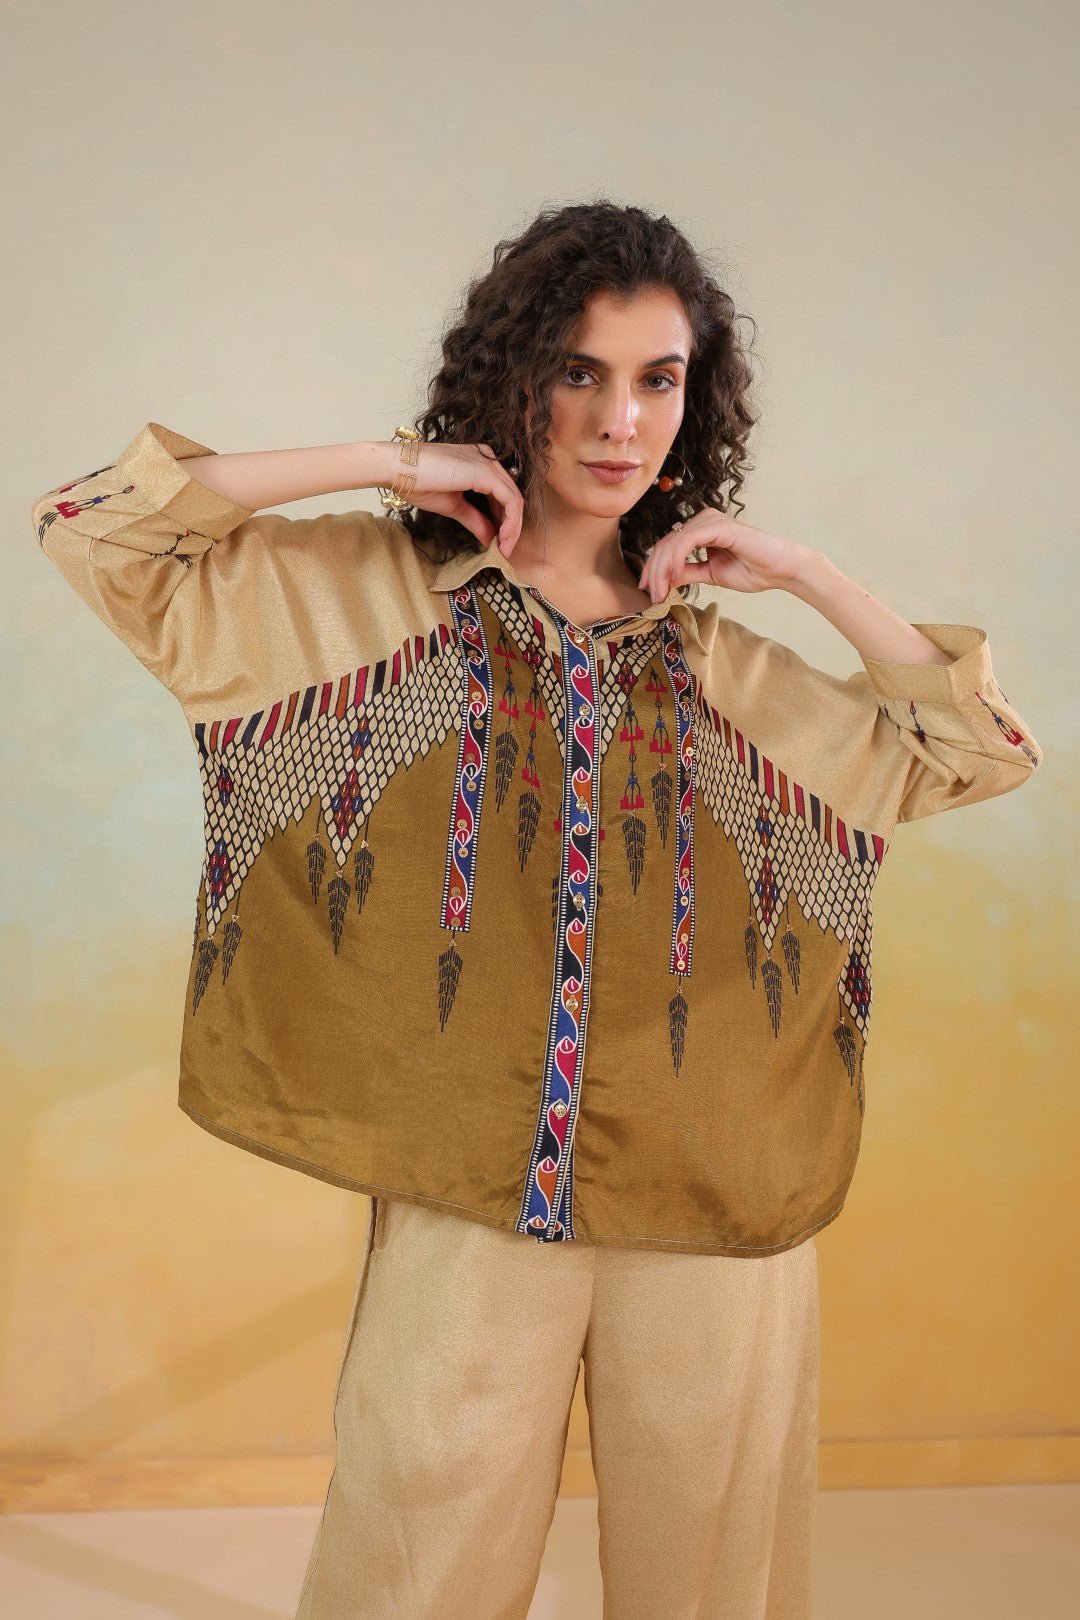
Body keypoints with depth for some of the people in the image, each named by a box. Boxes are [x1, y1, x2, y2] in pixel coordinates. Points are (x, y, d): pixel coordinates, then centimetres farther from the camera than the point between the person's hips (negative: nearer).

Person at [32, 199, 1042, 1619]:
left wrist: (805, 573, 2)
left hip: (714, 1193, 3)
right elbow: (90, 529, -2)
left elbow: (983, 751, 12)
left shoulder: (713, 652, 10)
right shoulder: (381, 589, 3)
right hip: (468, 1195, -2)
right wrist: (385, 464, -6)